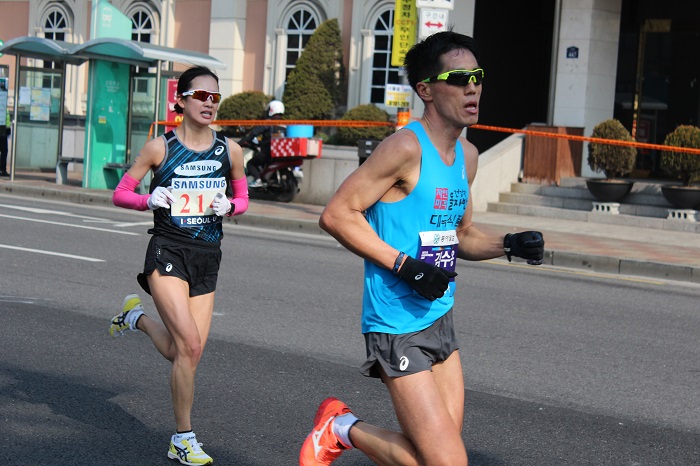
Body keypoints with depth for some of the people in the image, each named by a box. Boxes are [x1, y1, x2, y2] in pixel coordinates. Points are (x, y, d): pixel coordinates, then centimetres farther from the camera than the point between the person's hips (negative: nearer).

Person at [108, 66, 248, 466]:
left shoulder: (230, 150, 3)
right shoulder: (161, 148, -4)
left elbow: (243, 199, 16)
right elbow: (121, 193, 3)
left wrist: (229, 205, -7)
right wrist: (149, 200, -17)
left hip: (207, 257, 4)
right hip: (168, 252, -4)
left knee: (187, 353, 6)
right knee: (190, 346, -15)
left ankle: (137, 316, 36)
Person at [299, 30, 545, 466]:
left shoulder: (467, 156, 11)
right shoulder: (406, 147, -15)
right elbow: (337, 214, -17)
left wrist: (509, 245, 3)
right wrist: (405, 265, -21)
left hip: (441, 319, 8)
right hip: (398, 326, -8)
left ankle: (344, 430, 30)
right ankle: (342, 428, 12)